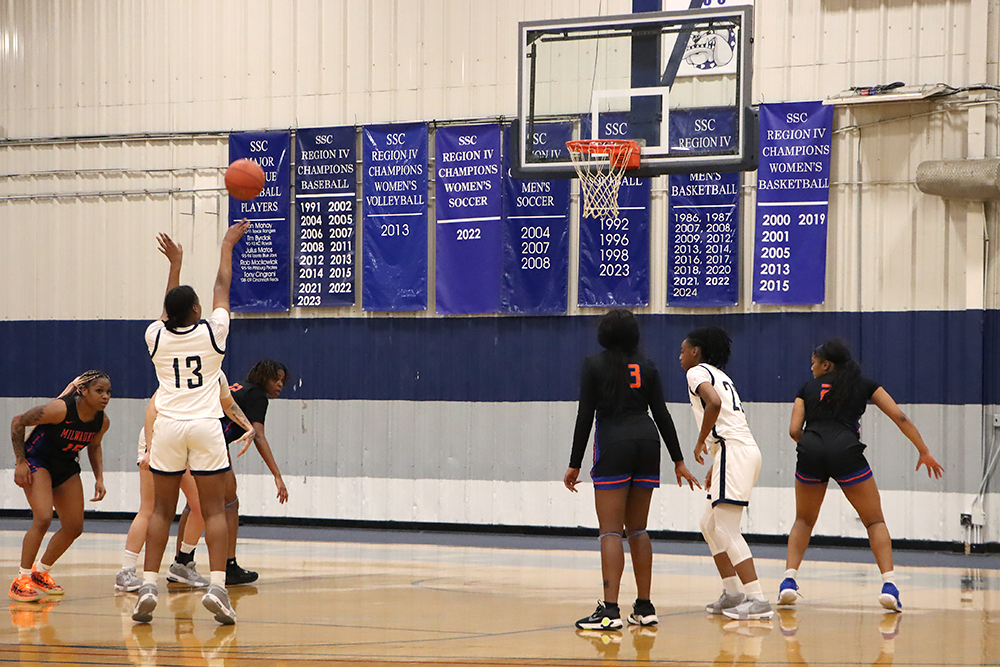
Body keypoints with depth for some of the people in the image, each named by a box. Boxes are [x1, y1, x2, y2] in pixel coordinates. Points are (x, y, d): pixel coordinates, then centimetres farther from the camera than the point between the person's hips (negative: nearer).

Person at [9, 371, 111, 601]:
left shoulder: (102, 422, -11)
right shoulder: (60, 409, -30)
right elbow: (18, 422, -19)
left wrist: (99, 478, -1)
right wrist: (20, 462, -19)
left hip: (66, 468, 7)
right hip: (37, 461, -7)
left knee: (74, 528, 5)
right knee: (43, 518, -24)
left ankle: (40, 572, 26)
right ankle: (22, 580, -12)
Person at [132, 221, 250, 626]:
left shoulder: (157, 337, 3)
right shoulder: (212, 333, -2)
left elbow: (169, 315, 25)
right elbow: (222, 288, 12)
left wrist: (175, 265, 35)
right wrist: (227, 246, 26)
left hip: (167, 427, 2)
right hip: (205, 427, -2)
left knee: (161, 511, 6)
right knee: (213, 510, -1)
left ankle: (148, 586, -2)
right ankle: (216, 585, -13)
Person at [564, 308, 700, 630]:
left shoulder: (594, 365, -1)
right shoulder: (646, 365, 10)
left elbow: (585, 417, -3)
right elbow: (662, 414, 9)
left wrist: (574, 465, 0)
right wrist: (678, 461, 13)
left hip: (613, 446, -4)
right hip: (648, 442, 4)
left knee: (610, 531, -6)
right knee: (637, 529, 13)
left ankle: (610, 610, -15)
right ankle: (644, 607, 12)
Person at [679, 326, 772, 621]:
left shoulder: (698, 372, -2)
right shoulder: (720, 375, 25)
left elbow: (714, 403, -23)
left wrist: (700, 442, -12)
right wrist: (715, 467, 28)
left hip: (733, 452, -10)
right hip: (744, 450, 10)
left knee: (726, 530, -13)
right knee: (710, 525, 18)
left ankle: (758, 600, -20)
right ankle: (732, 594, 18)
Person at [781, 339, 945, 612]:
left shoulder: (808, 388, 22)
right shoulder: (864, 384, 21)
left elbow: (794, 430, 12)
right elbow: (899, 417, 14)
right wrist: (924, 452, 20)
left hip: (810, 450, 1)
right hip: (846, 451, -1)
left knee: (804, 520, 23)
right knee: (875, 521, 12)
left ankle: (789, 579, 10)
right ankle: (888, 585, -4)